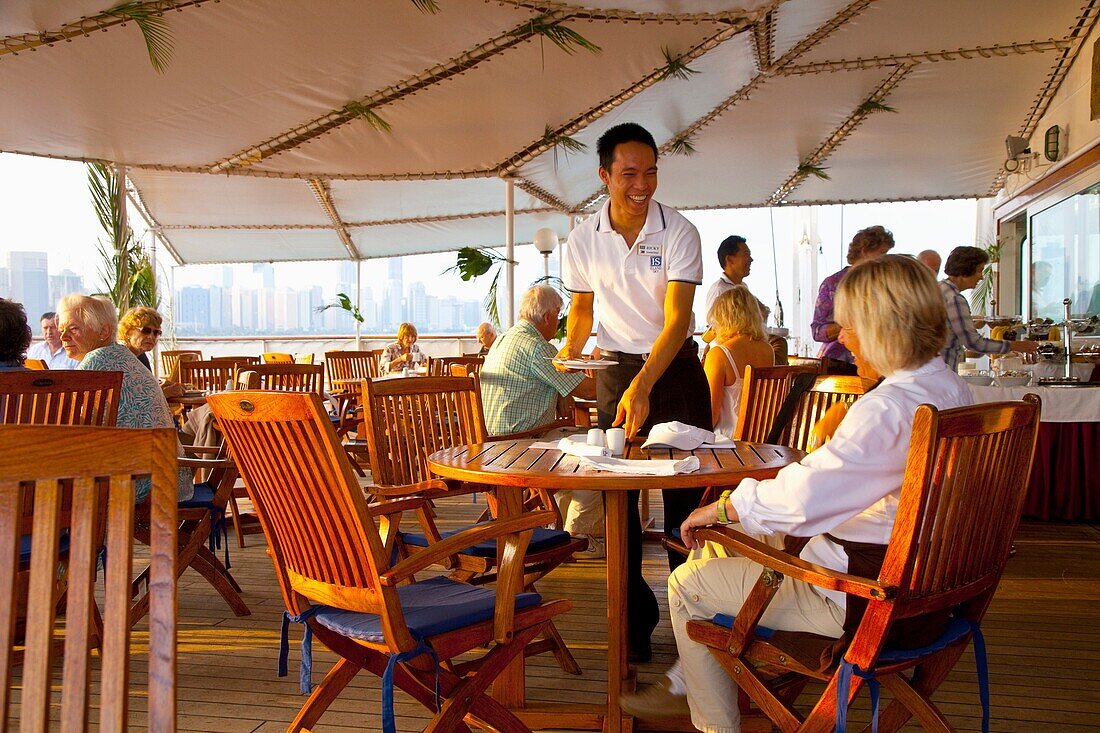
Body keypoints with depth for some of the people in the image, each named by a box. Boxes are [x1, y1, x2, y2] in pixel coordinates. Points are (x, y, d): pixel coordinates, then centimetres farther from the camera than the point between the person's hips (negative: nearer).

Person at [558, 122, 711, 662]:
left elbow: (676, 320, -22)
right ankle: (635, 618, 13)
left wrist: (643, 385, -35)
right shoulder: (583, 240, -4)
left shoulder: (679, 232, -14)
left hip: (674, 368, -2)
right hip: (615, 369, 2)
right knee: (618, 496, 2)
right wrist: (569, 353, -5)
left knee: (686, 490, 0)